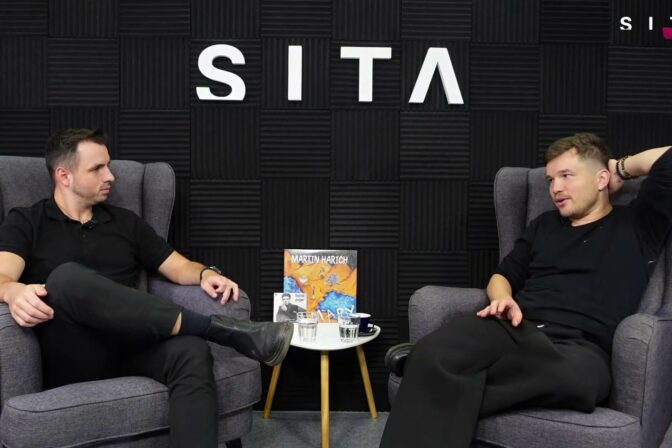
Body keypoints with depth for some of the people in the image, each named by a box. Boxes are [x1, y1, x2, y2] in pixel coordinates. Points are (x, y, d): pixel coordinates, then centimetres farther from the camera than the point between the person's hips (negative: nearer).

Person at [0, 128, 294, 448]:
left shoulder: (125, 221, 21)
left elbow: (179, 266, 17)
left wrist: (205, 274, -7)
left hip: (130, 345, 3)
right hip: (72, 357, -2)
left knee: (191, 352, -32)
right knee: (67, 278, -34)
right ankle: (224, 329, -32)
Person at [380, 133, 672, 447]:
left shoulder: (636, 225, 15)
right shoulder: (544, 224, 29)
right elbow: (503, 276, 29)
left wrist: (622, 168, 19)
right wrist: (504, 300, 5)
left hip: (579, 346, -3)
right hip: (515, 327, 3)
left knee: (574, 374, -43)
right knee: (432, 354, -32)